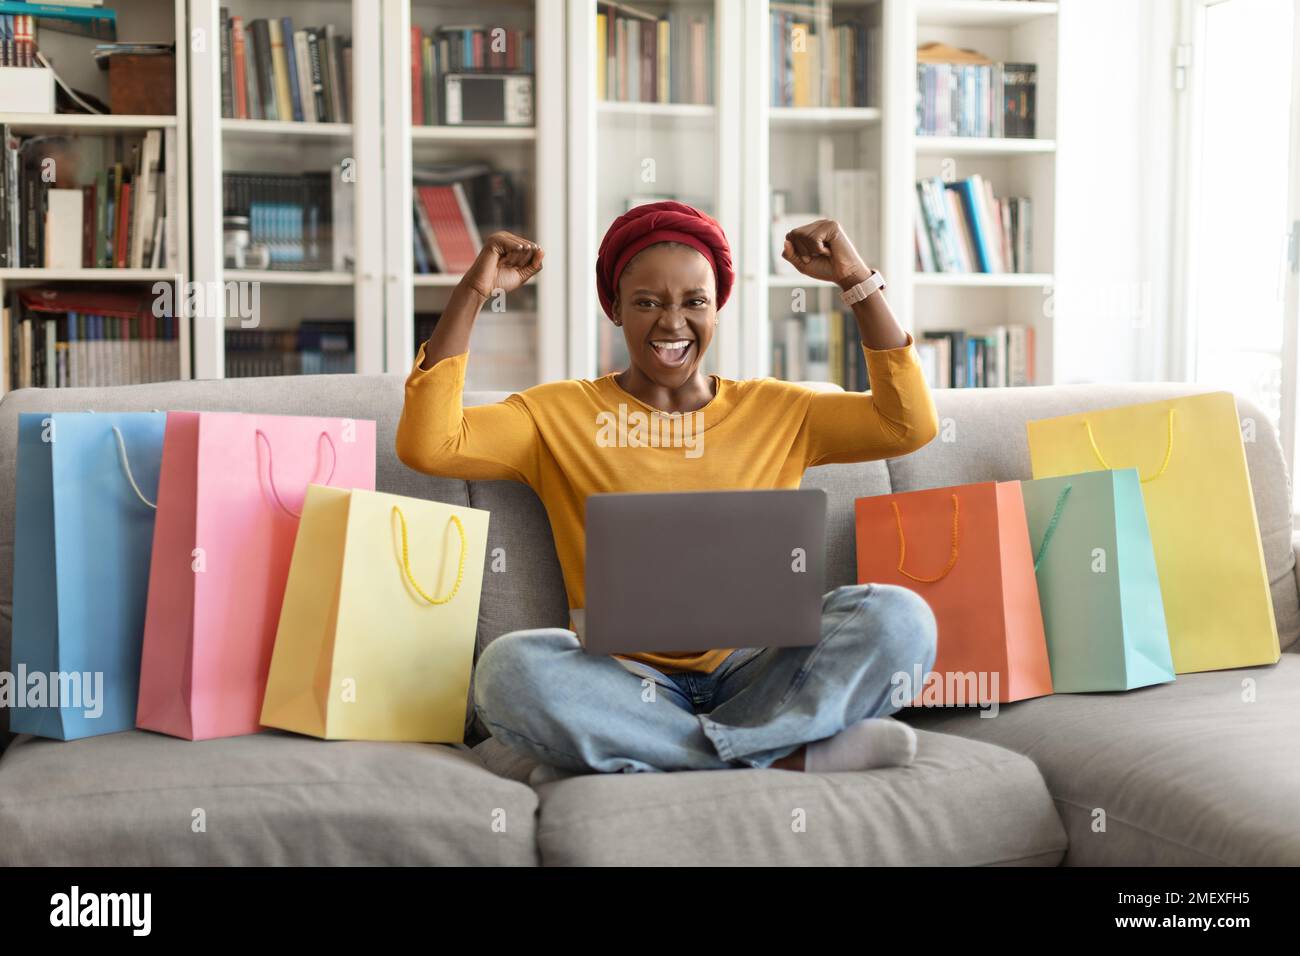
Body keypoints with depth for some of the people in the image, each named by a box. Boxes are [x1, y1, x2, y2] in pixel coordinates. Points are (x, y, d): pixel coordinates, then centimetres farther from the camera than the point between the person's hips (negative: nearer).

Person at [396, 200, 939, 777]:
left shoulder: (775, 411, 18)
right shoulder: (559, 415, 13)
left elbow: (910, 424, 7)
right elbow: (426, 444, -1)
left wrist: (855, 280, 4)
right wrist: (473, 292, -4)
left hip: (753, 676, 1)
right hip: (627, 682, -1)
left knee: (897, 615, -26)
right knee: (509, 666, -34)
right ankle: (790, 756, -30)